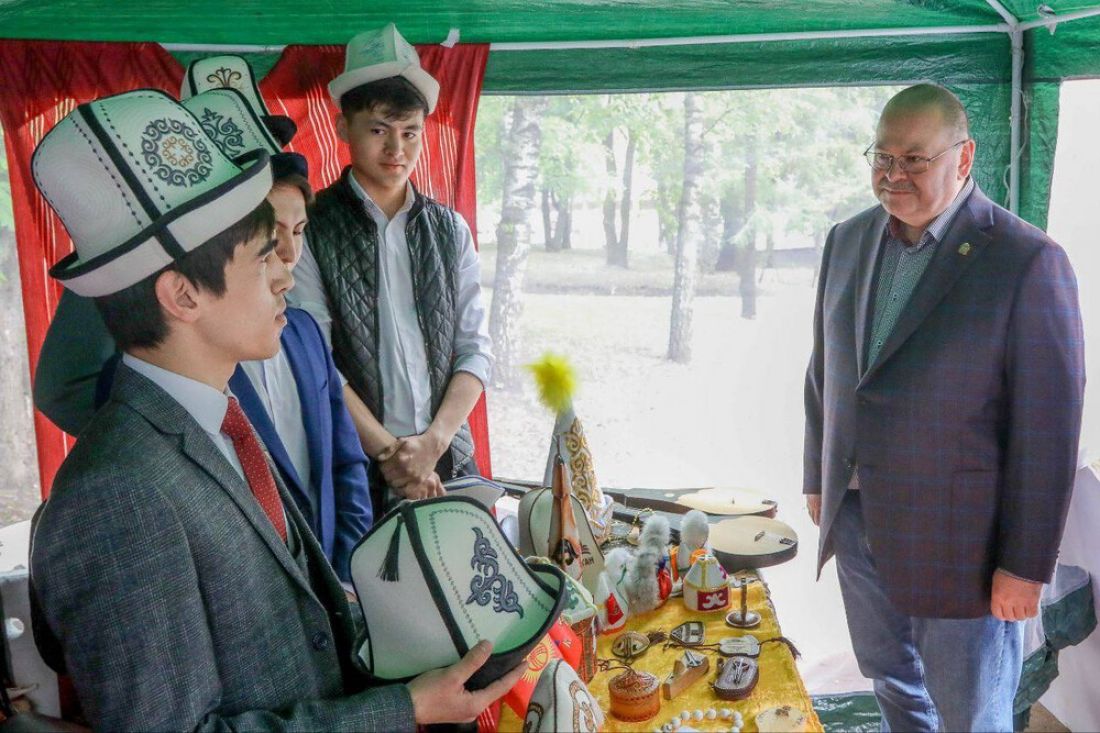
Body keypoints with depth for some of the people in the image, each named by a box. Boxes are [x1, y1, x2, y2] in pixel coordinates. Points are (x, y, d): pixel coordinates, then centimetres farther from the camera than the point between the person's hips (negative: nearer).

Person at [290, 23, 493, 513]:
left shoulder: (450, 230, 6)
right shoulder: (310, 229, -5)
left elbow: (475, 348, 3)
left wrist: (434, 441, -9)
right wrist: (388, 451, -13)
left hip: (450, 462, 3)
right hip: (353, 469, -3)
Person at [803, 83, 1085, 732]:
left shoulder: (1029, 261, -15)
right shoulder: (847, 241, 4)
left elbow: (1048, 428, -15)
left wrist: (1026, 564, -13)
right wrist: (818, 479, 14)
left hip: (957, 540, -5)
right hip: (855, 521, 6)